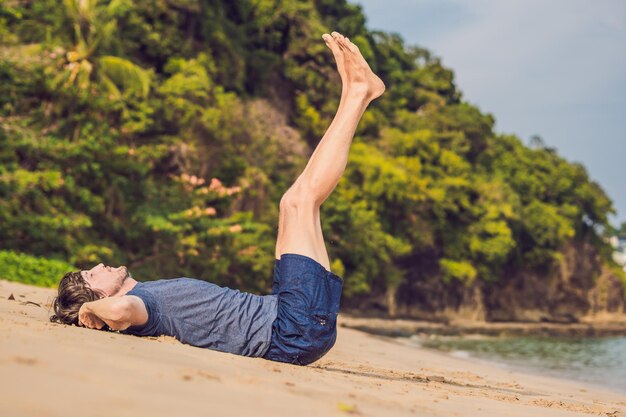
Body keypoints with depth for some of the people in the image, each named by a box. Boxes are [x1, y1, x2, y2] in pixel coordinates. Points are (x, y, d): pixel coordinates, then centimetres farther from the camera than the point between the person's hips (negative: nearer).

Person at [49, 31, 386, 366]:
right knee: (302, 199, -9)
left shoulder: (144, 295, 16)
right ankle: (359, 91, 5)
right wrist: (90, 307, -18)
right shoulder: (132, 306, -13)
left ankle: (355, 91, 12)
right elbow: (121, 308, -37)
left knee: (294, 202, 15)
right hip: (299, 332, -9)